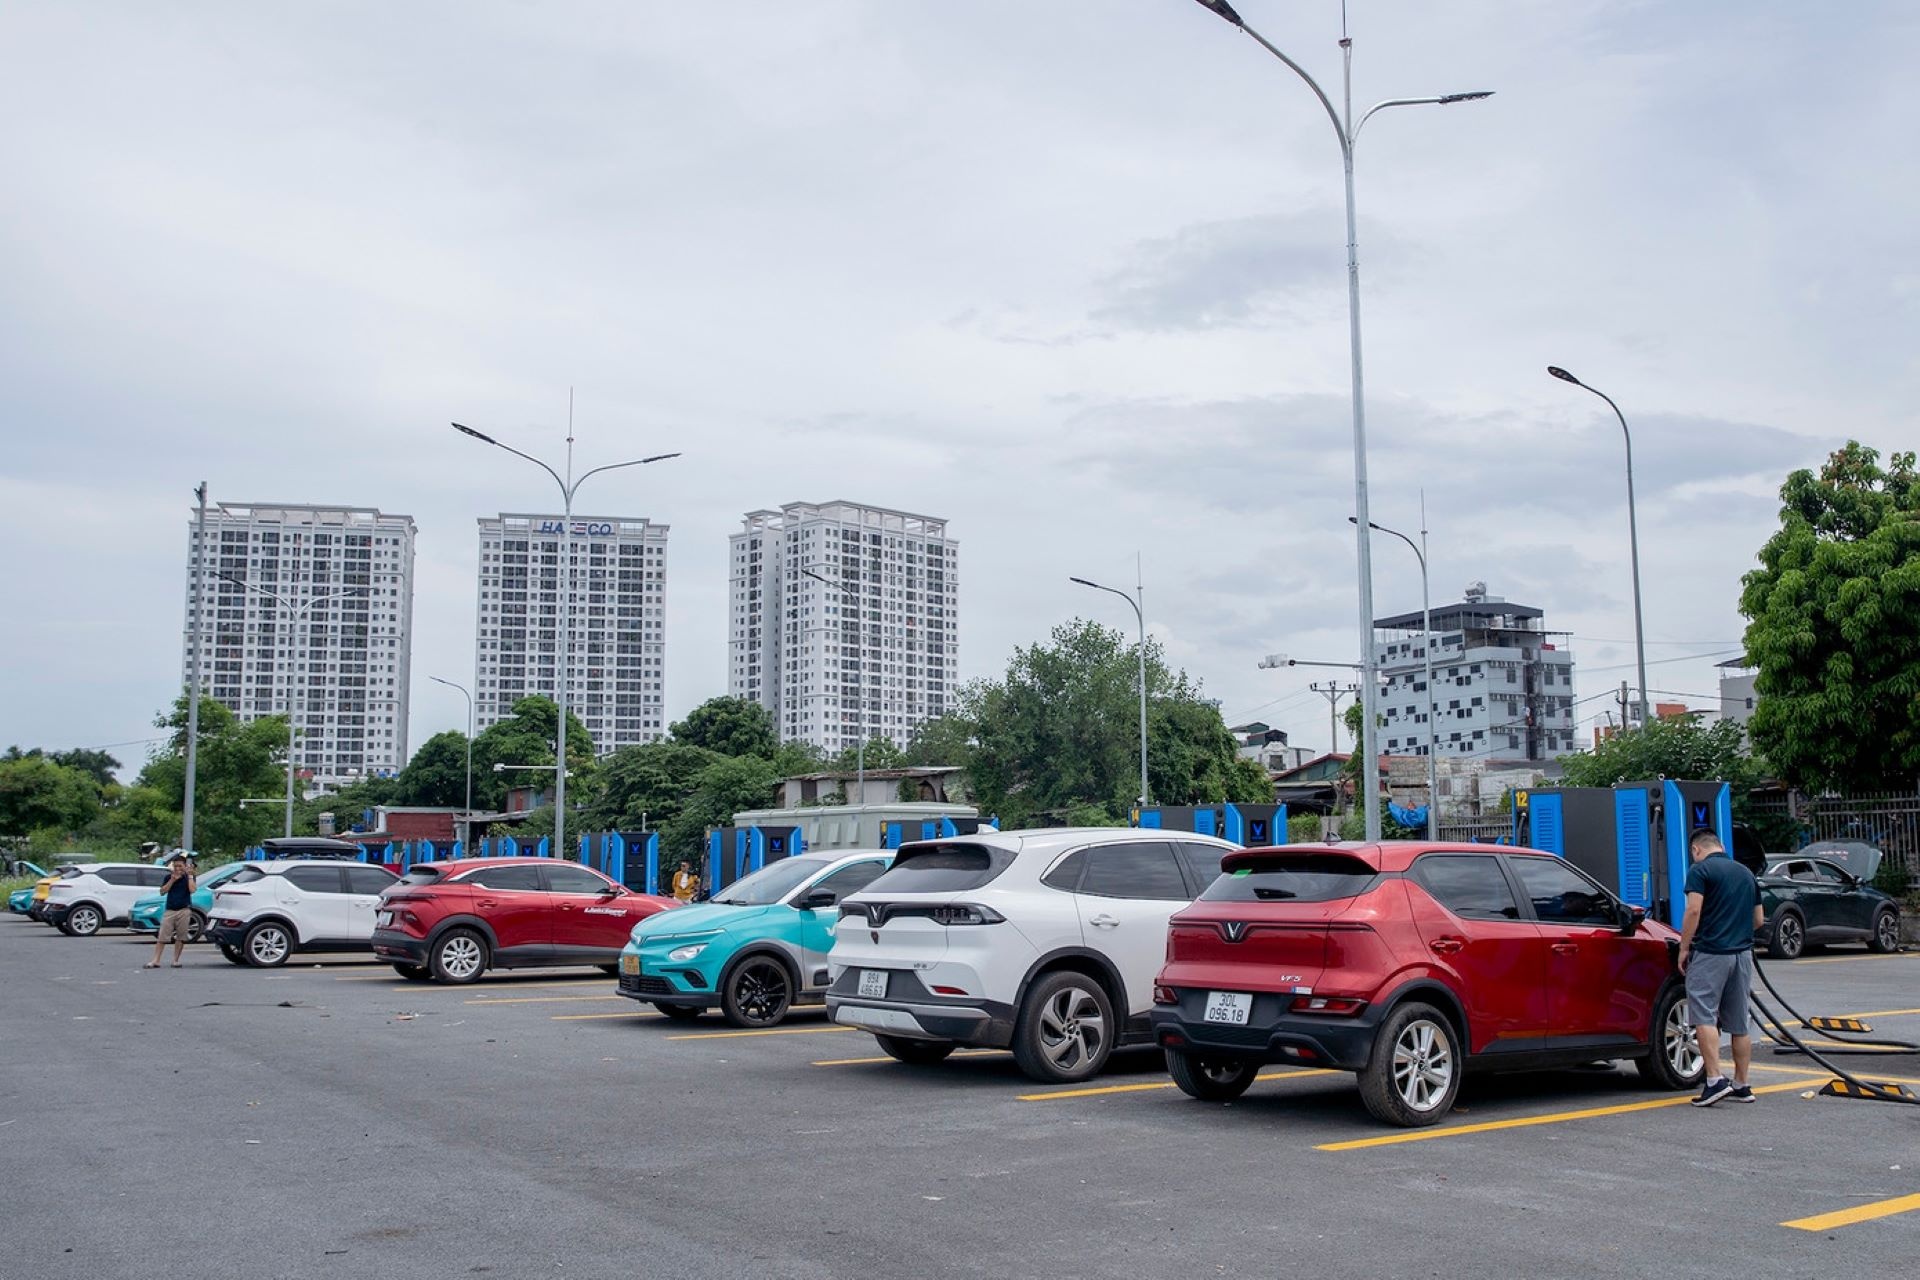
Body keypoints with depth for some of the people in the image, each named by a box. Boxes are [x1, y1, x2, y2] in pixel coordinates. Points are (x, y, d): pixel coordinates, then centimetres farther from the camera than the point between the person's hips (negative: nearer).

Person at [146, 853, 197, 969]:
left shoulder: (189, 877, 4)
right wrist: (173, 880, -6)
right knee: (162, 937, -4)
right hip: (169, 910, 2)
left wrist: (189, 875, -9)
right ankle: (155, 961, -5)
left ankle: (176, 960, 8)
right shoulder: (169, 877, 10)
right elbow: (162, 891, 1)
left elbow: (192, 890, -12)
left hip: (184, 910, -2)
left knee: (181, 937, 1)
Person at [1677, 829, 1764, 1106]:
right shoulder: (1745, 873, 17)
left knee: (1704, 1016, -8)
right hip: (1743, 953, 7)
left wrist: (1684, 948, -7)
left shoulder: (1700, 870, -5)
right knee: (1739, 1023, 11)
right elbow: (1759, 920, 19)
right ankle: (1741, 1085, 16)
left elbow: (1694, 911, -16)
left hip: (1710, 952, -7)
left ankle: (1715, 1079, -19)